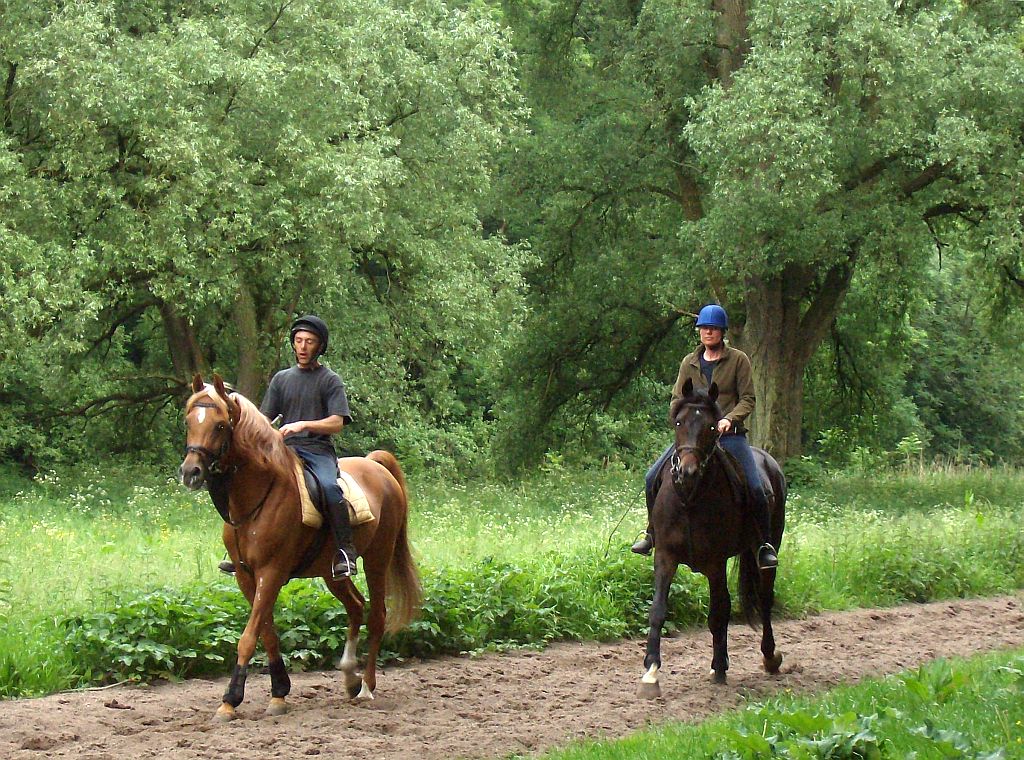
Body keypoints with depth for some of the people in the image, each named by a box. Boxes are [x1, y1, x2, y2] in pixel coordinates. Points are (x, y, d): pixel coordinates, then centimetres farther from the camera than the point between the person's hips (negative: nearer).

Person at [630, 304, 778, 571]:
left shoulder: (738, 360, 2)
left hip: (729, 435, -3)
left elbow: (748, 399, -1)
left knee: (755, 488, -17)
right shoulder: (689, 363, 12)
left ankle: (766, 544, -2)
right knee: (653, 478, -7)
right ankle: (652, 532, 13)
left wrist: (730, 419, -18)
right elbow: (677, 399, 12)